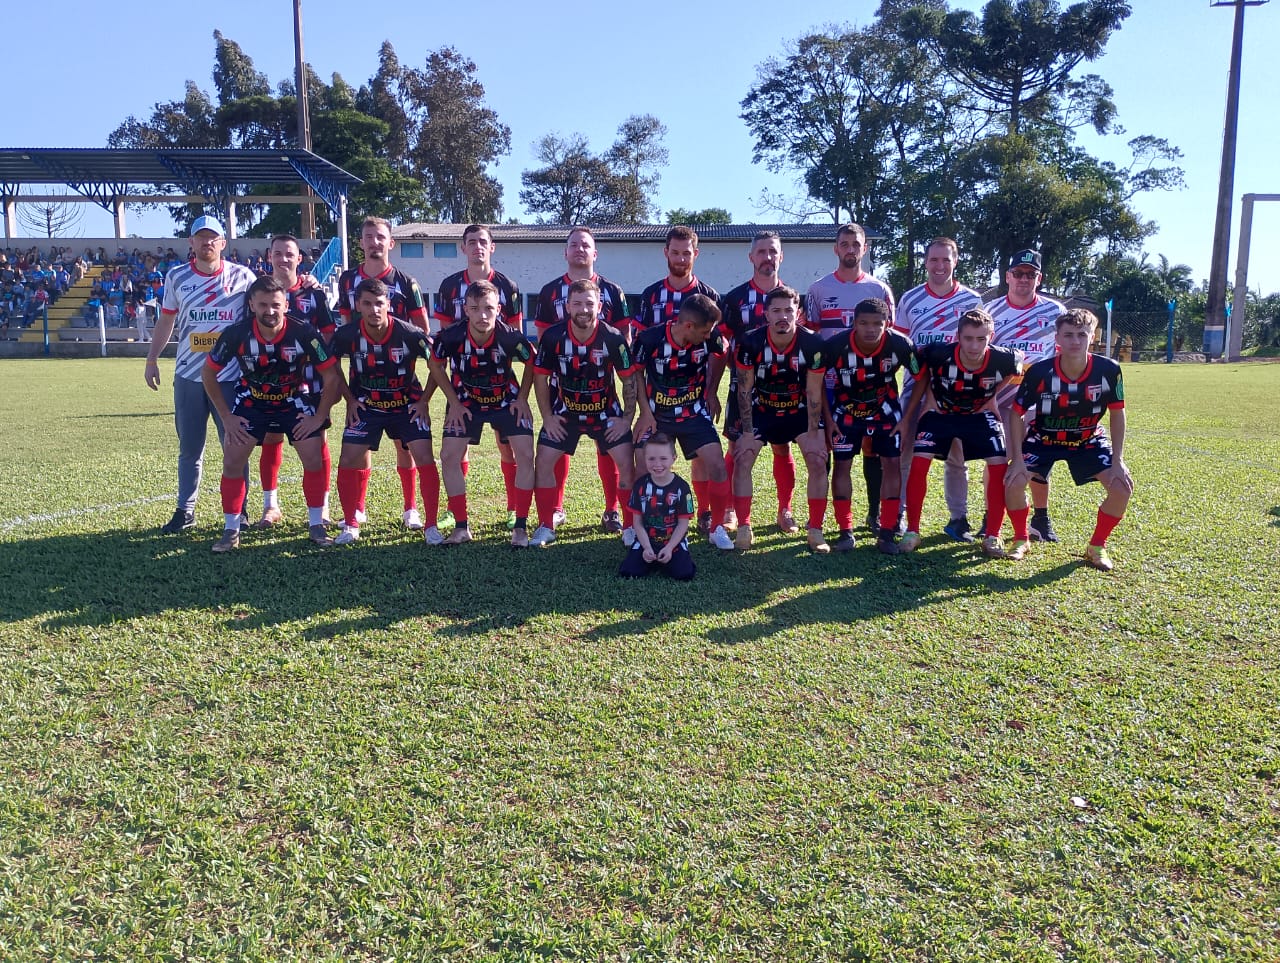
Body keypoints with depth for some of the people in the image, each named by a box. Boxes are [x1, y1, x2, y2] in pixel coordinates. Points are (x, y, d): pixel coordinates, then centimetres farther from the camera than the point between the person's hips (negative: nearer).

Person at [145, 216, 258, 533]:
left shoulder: (242, 277, -1)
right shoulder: (176, 277, 6)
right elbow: (166, 320, 15)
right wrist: (152, 359, 13)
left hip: (231, 376, -2)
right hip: (188, 376, 2)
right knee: (189, 447, 10)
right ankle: (185, 510, 22)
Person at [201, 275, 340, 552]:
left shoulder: (304, 332, -26)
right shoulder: (236, 334, -21)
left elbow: (331, 376, -15)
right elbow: (209, 373, -6)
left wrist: (319, 417, -15)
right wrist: (226, 417, -7)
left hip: (295, 400, -1)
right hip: (251, 401, 1)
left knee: (314, 459, -10)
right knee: (232, 461, -6)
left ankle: (316, 526, 7)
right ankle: (232, 531, 9)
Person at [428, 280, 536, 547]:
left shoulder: (511, 338, -28)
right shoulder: (451, 336, -26)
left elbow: (531, 364, -5)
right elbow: (436, 365, -4)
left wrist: (522, 399, -8)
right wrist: (454, 402, -6)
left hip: (507, 400, -1)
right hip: (466, 402, 1)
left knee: (525, 455, -13)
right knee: (449, 456, -7)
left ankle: (520, 527, -2)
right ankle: (462, 527, 6)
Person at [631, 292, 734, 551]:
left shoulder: (710, 337, -17)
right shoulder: (650, 339, -23)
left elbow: (719, 356, 7)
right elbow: (637, 372, -4)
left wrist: (710, 392, 9)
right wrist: (645, 412, -5)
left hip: (694, 413, 1)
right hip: (657, 414, -1)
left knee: (717, 466, -10)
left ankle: (717, 528, 6)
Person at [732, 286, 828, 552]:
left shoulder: (812, 343, -21)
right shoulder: (751, 342, -21)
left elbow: (814, 392, -13)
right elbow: (745, 389, -12)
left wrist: (813, 433, -14)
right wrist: (747, 432, -13)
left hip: (799, 409, 0)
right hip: (761, 409, 0)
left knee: (818, 462, -13)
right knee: (742, 461, -13)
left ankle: (815, 530, -2)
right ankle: (744, 528, -1)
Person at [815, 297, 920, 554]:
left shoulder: (900, 345, -25)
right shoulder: (836, 345, -27)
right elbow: (817, 380, -9)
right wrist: (827, 418, -9)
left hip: (885, 409, 1)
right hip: (846, 409, 0)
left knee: (892, 463, -7)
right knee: (842, 464, -3)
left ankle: (886, 532, 3)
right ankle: (846, 531, 8)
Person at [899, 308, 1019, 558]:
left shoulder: (1002, 359, -26)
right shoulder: (939, 354, -30)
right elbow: (923, 373, -5)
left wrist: (992, 395, -3)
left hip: (979, 414, 1)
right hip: (940, 412, -1)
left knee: (1000, 465, -14)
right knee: (919, 462, -18)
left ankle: (992, 536, 0)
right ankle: (912, 532, -4)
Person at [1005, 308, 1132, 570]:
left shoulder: (1108, 370, -22)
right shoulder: (1039, 372, -25)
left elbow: (1117, 413, -8)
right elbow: (1018, 414, -14)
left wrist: (1117, 461, -12)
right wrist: (1017, 459, -20)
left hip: (1088, 440, 1)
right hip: (1043, 438, -1)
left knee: (1122, 487, -16)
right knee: (1014, 482, -22)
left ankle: (1097, 546, 5)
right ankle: (1021, 539, 4)